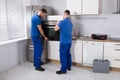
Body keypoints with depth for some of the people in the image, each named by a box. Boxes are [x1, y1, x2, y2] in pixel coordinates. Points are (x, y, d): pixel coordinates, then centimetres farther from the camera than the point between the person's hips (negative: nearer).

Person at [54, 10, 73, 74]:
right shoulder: (70, 22, 11)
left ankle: (63, 70, 1)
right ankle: (69, 66, 28)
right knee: (68, 53, 17)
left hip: (64, 41, -8)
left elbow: (55, 29, -9)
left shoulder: (62, 22, -15)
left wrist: (57, 24, 9)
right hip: (69, 41, 8)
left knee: (63, 55, -3)